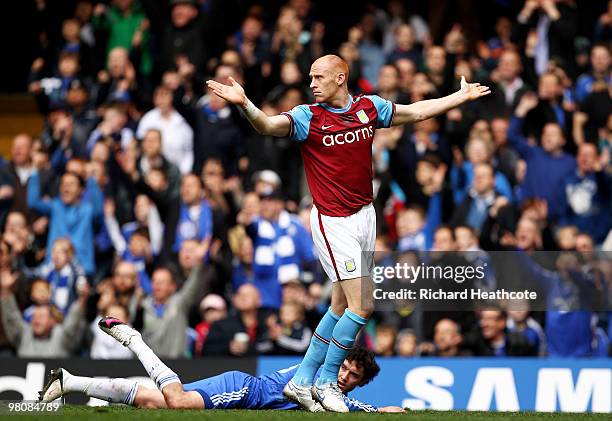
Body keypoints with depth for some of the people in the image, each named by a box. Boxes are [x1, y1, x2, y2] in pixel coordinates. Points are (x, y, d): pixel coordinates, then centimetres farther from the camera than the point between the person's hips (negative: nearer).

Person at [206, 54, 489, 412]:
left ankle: (302, 380, 18)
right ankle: (327, 381, 5)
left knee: (341, 306, 9)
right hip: (333, 221, -6)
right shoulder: (308, 117, -10)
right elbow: (268, 126, -26)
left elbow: (416, 112, 19)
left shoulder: (369, 107, 4)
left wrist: (461, 97, 25)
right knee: (362, 306, -10)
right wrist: (244, 104, -45)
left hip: (365, 216, 6)